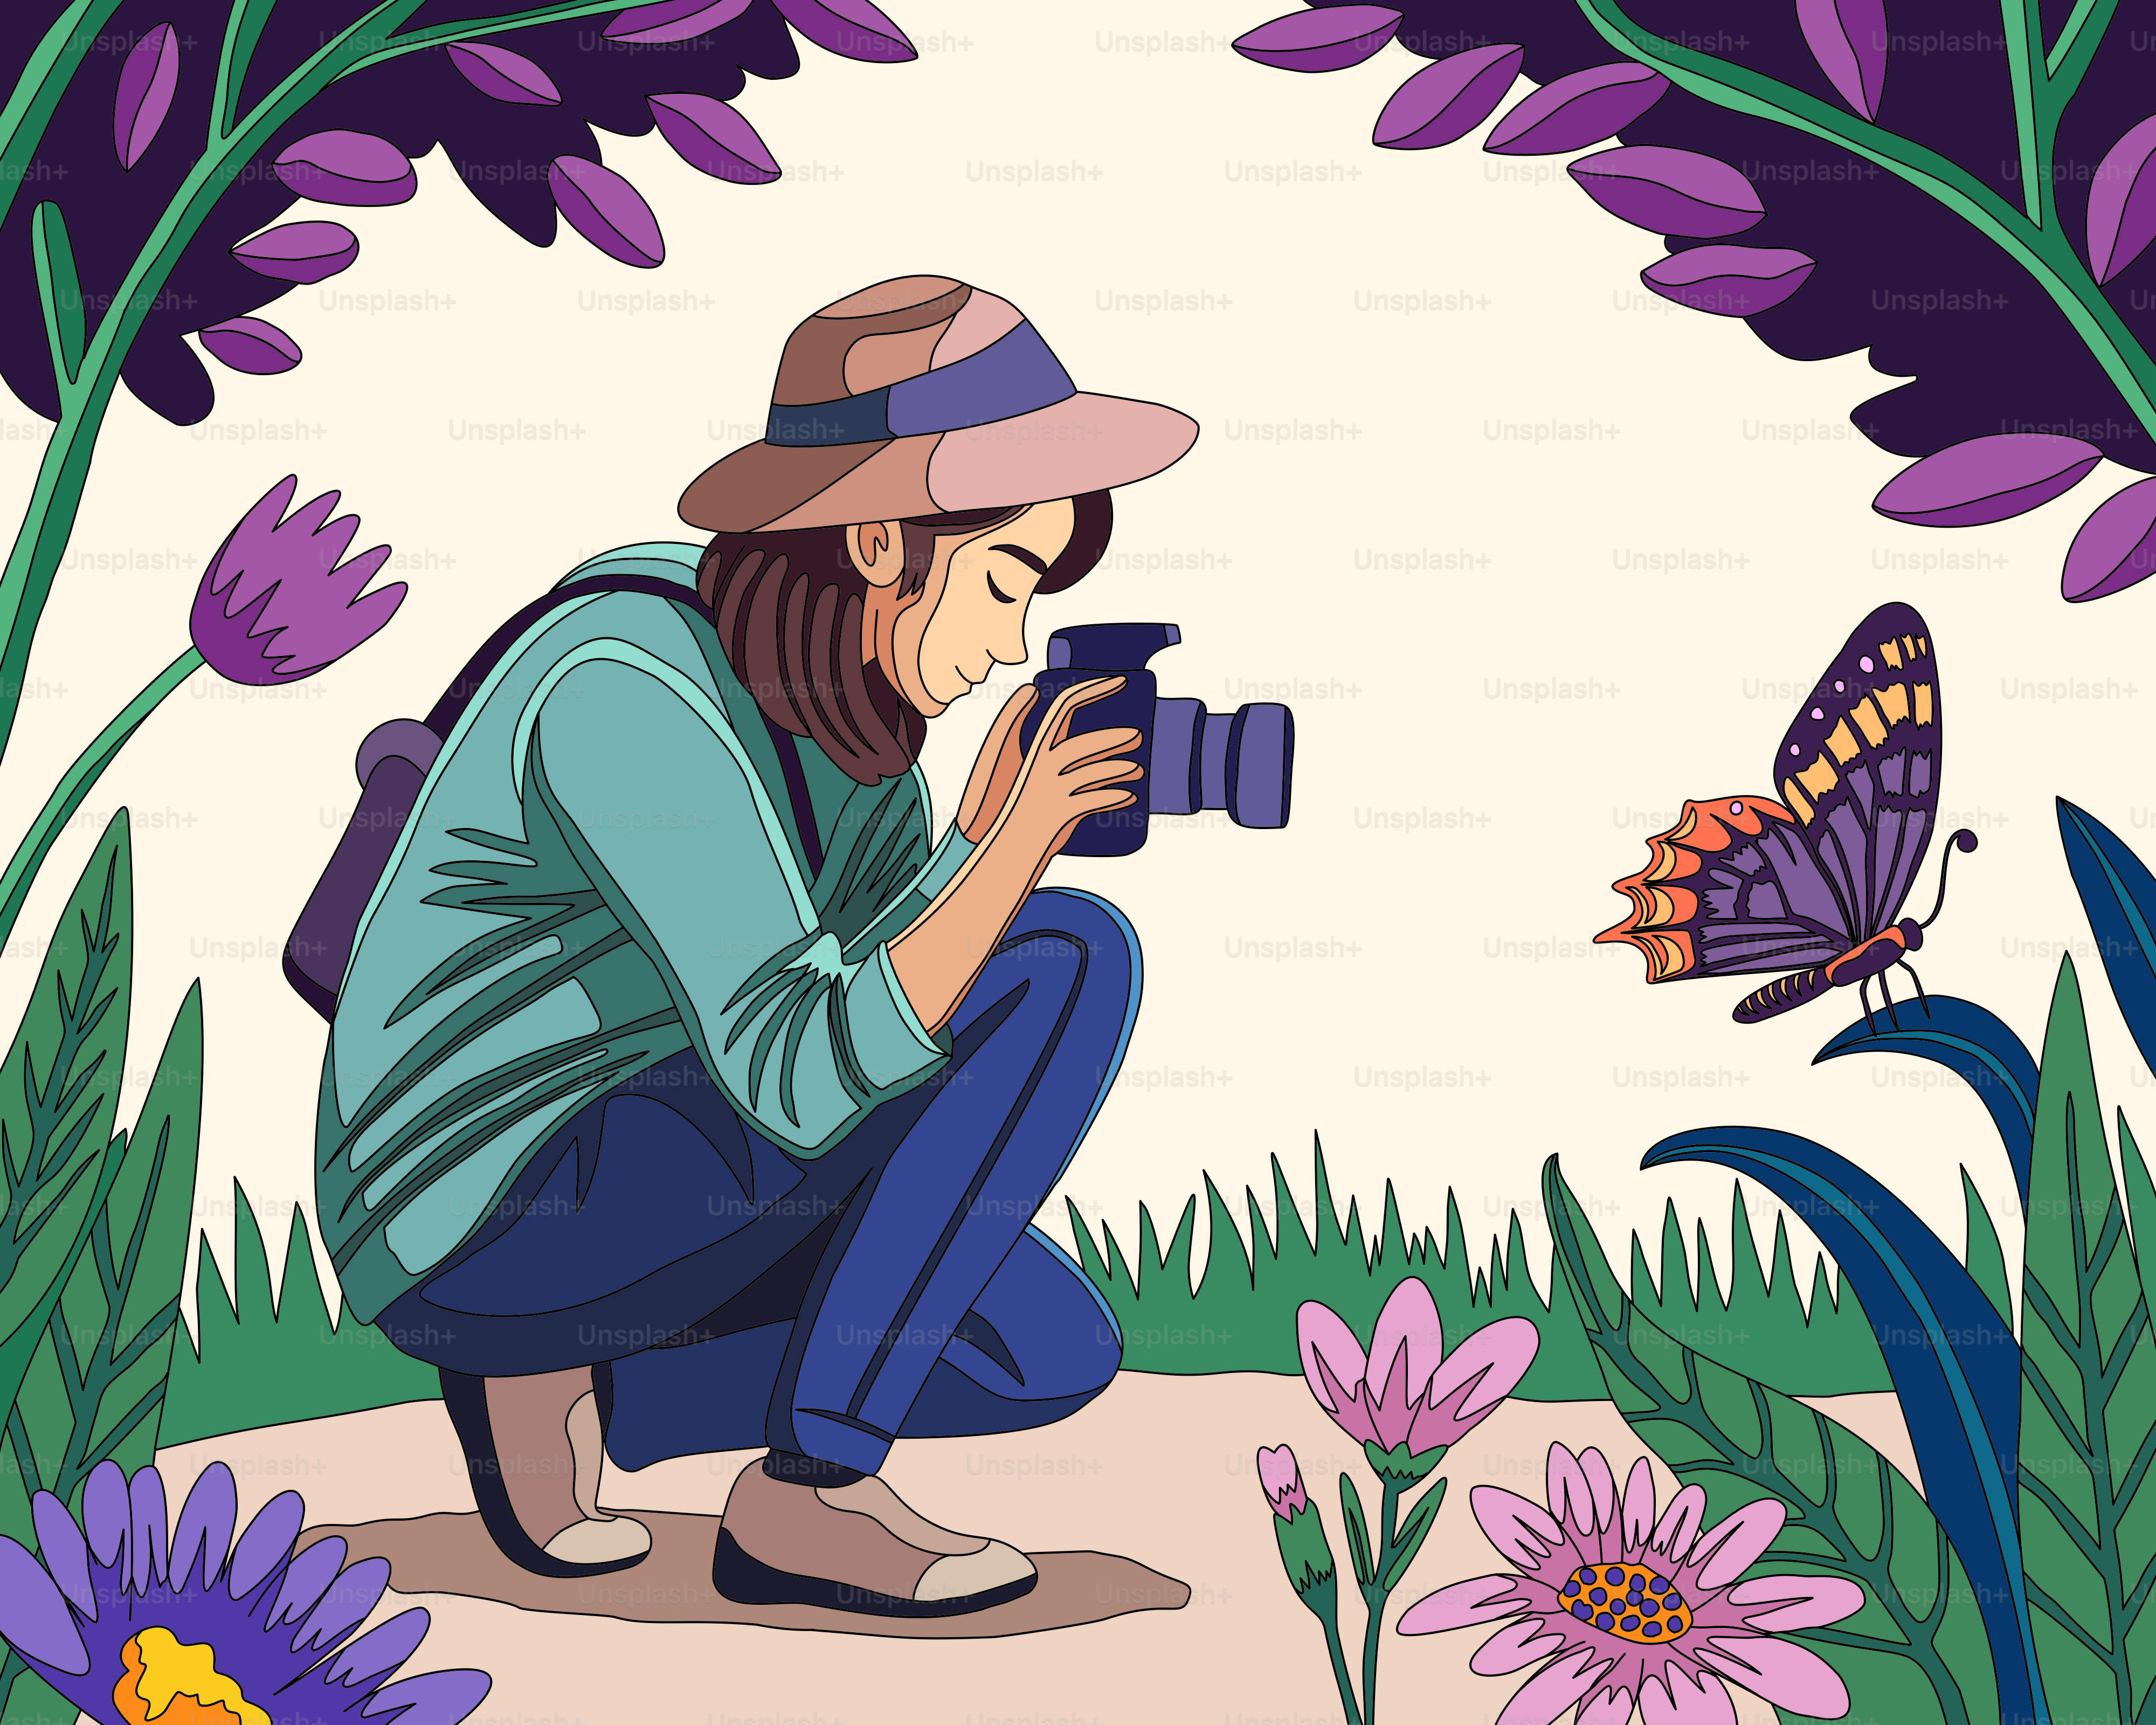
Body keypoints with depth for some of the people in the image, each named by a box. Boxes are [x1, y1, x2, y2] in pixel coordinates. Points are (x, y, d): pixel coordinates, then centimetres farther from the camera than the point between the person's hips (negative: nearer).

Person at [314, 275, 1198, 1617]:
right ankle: (810, 1496, -11)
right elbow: (805, 1077, -30)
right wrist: (1019, 841, -33)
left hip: (629, 1148, 9)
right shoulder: (634, 693, -26)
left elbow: (889, 987, 4)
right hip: (488, 1215, -9)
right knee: (1063, 962, -19)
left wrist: (986, 837, -13)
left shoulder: (841, 654, 1)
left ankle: (562, 1379, 8)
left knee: (1056, 1356, 6)